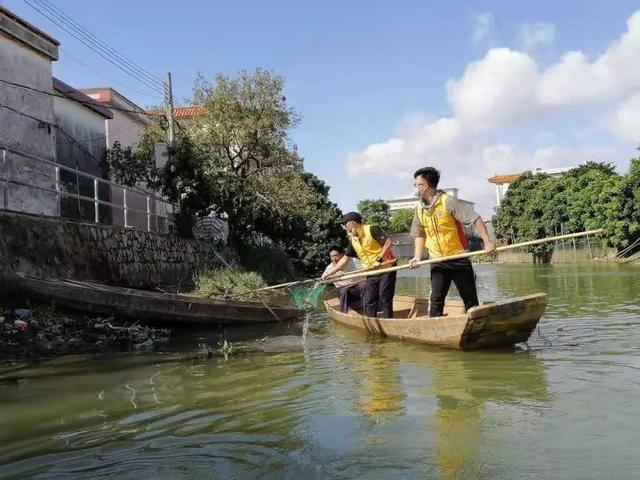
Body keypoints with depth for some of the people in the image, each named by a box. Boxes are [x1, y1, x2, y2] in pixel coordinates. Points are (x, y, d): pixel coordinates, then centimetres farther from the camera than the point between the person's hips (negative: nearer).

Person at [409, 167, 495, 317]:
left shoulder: (448, 201, -14)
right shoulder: (419, 208, 4)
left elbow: (475, 218, -15)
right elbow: (419, 234, 15)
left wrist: (487, 242, -24)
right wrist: (417, 257, 2)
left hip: (458, 258, -4)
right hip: (437, 261, 4)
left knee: (470, 300, 5)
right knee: (436, 299, -2)